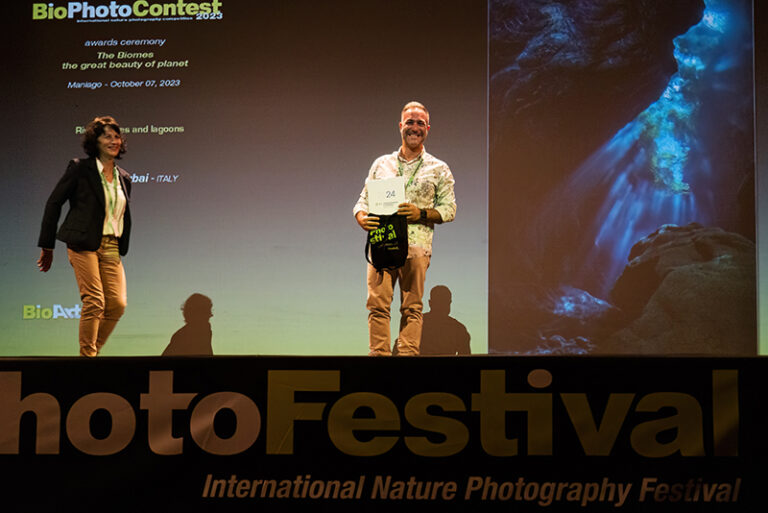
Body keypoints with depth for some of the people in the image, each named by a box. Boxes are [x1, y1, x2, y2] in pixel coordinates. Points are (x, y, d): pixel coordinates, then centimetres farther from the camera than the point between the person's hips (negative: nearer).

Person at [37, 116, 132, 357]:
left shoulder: (123, 178, 16)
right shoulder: (80, 168, 0)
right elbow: (54, 202, 2)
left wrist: (121, 249, 18)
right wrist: (47, 246, 1)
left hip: (111, 248, 5)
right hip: (84, 245, -5)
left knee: (117, 304, -5)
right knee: (94, 302, -13)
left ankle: (93, 351, 11)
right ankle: (87, 356, -2)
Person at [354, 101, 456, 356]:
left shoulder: (439, 169, 12)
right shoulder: (381, 164, 17)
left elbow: (449, 208, 7)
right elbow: (364, 199, 16)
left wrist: (421, 213, -11)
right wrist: (361, 217, -6)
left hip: (416, 245, -1)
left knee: (412, 307, -3)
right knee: (377, 305, -6)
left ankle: (408, 354, -1)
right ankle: (379, 355, -3)